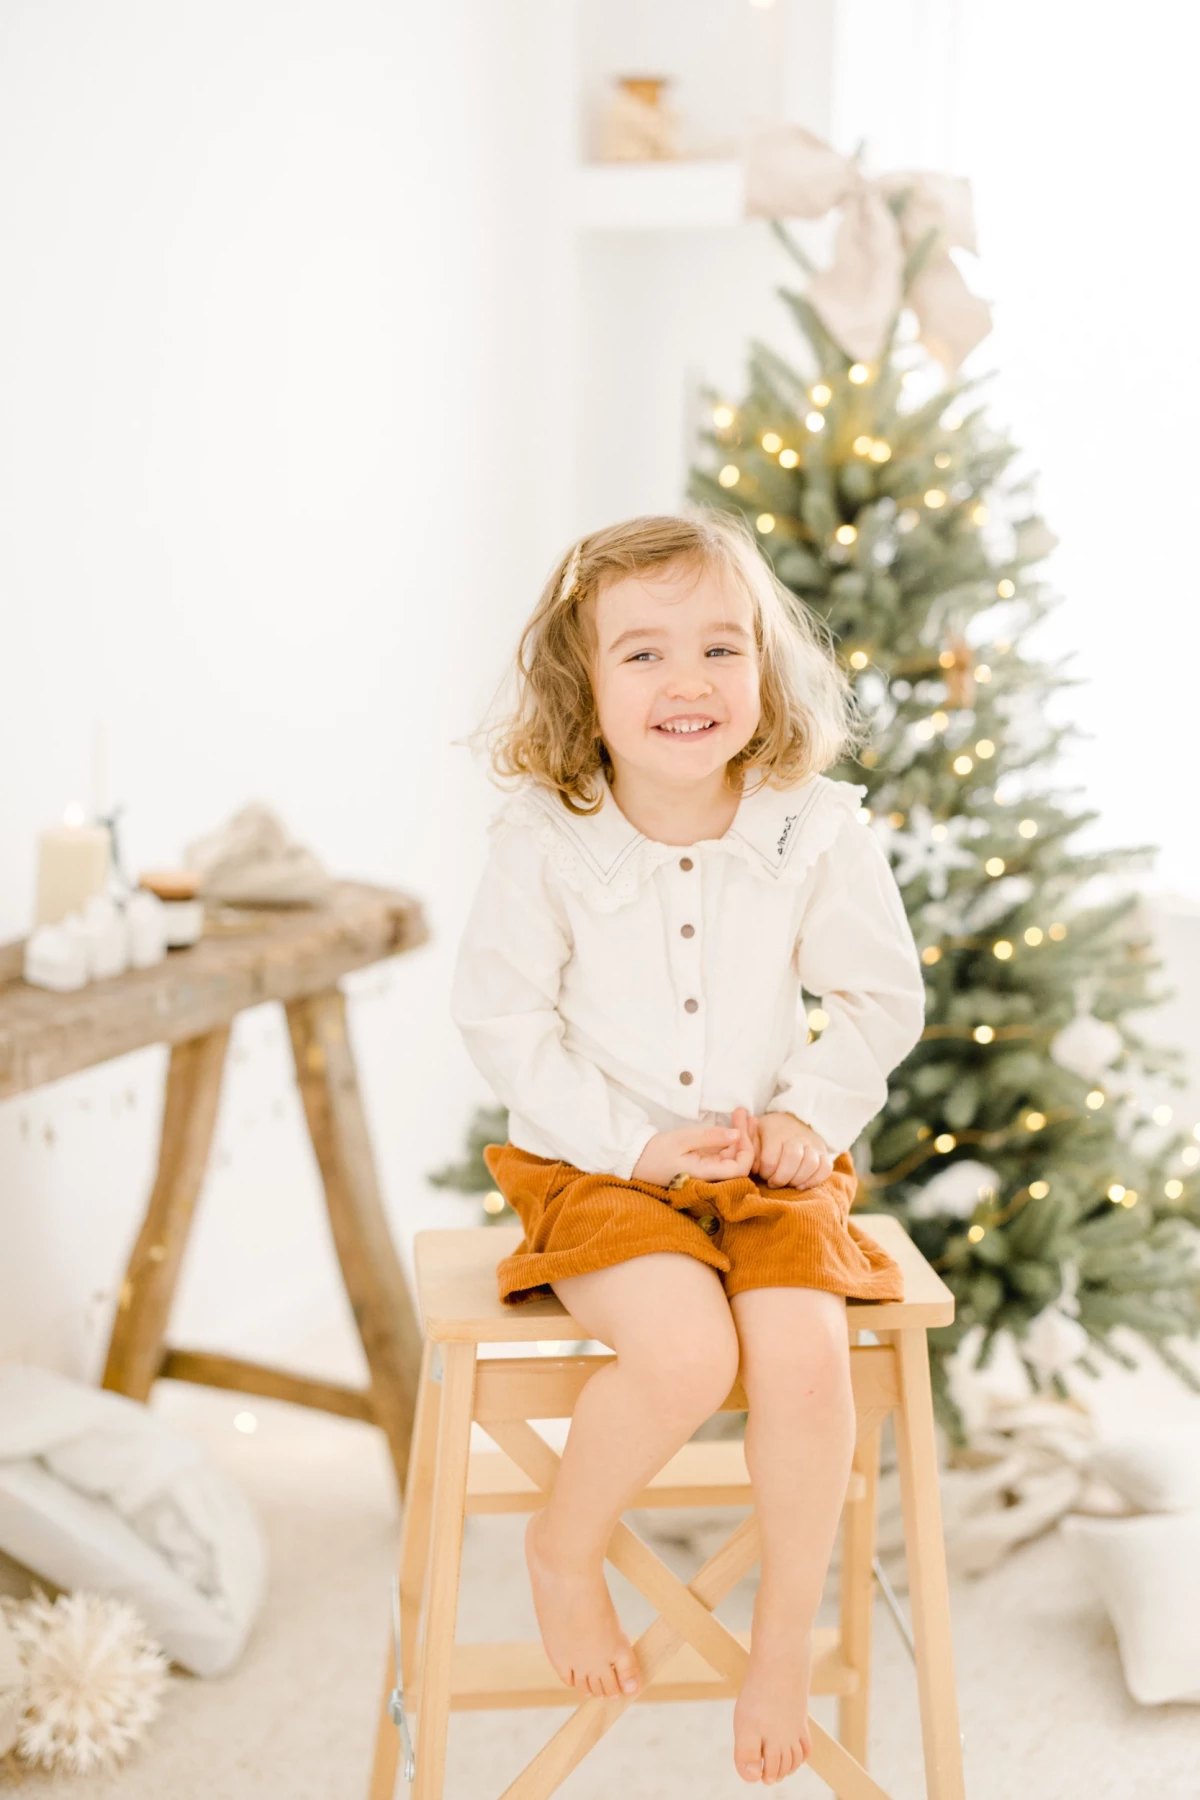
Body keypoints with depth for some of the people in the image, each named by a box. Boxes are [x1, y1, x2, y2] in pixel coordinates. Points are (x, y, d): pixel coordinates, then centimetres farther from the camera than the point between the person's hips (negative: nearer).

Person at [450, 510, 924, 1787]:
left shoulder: (816, 833, -3)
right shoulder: (542, 843, -9)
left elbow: (881, 999, 6)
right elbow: (501, 1020, -7)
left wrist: (812, 1117, -9)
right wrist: (635, 1141, -14)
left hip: (771, 1171, 2)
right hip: (601, 1170, -2)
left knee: (804, 1351, -23)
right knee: (684, 1350, -29)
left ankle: (784, 1641, 2)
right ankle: (563, 1548, 3)